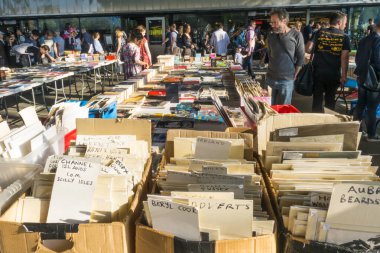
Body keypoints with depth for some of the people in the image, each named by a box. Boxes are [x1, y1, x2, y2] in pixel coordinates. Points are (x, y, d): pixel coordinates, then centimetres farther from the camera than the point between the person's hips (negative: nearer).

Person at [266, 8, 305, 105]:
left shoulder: (296, 36, -7)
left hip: (286, 80, -4)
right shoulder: (271, 36, 6)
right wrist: (270, 70, 12)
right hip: (270, 78, 4)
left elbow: (300, 59, -4)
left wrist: (293, 76, -4)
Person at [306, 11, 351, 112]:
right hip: (333, 74, 0)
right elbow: (344, 57, -9)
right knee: (330, 100, 14)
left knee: (317, 99, 9)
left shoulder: (319, 33, 0)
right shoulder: (344, 37, -2)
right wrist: (344, 76, -5)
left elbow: (308, 49, -9)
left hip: (318, 72, 0)